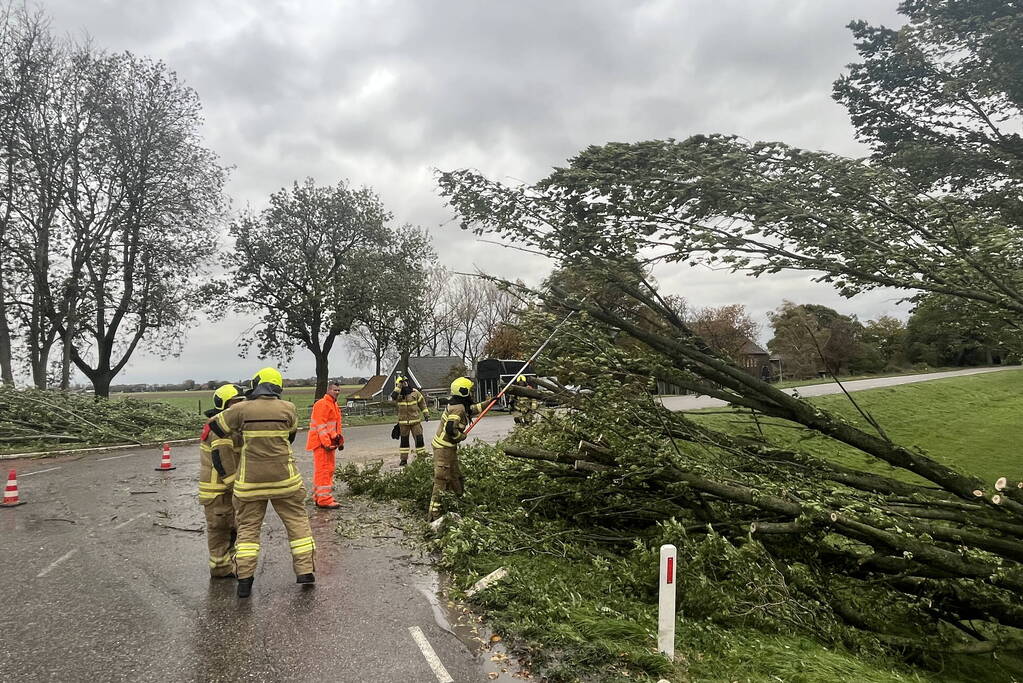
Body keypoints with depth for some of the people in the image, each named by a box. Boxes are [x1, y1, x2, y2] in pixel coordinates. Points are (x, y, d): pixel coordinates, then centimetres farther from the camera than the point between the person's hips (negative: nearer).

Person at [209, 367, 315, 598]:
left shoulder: (241, 409, -6)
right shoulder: (288, 408, -4)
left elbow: (215, 426, 8)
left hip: (250, 480, 0)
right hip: (284, 478, 0)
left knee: (248, 527, 11)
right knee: (297, 521, 11)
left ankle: (244, 579, 9)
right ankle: (305, 569, 11)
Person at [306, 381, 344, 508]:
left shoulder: (334, 405, 18)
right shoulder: (322, 404, -13)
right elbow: (321, 426, -20)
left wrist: (340, 440, 20)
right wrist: (326, 443, -24)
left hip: (329, 442, 10)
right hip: (321, 443, -10)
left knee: (329, 469, 14)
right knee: (323, 470, -9)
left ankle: (319, 497, 23)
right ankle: (324, 499, -7)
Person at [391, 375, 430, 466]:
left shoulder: (415, 392, -2)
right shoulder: (398, 394, -2)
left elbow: (422, 403, 7)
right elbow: (393, 397, -27)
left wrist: (426, 414, 6)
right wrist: (399, 386, -26)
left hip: (415, 420, -1)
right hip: (403, 422, 1)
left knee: (419, 438, -2)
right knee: (404, 440, 9)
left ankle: (421, 458, 8)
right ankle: (403, 459, 18)